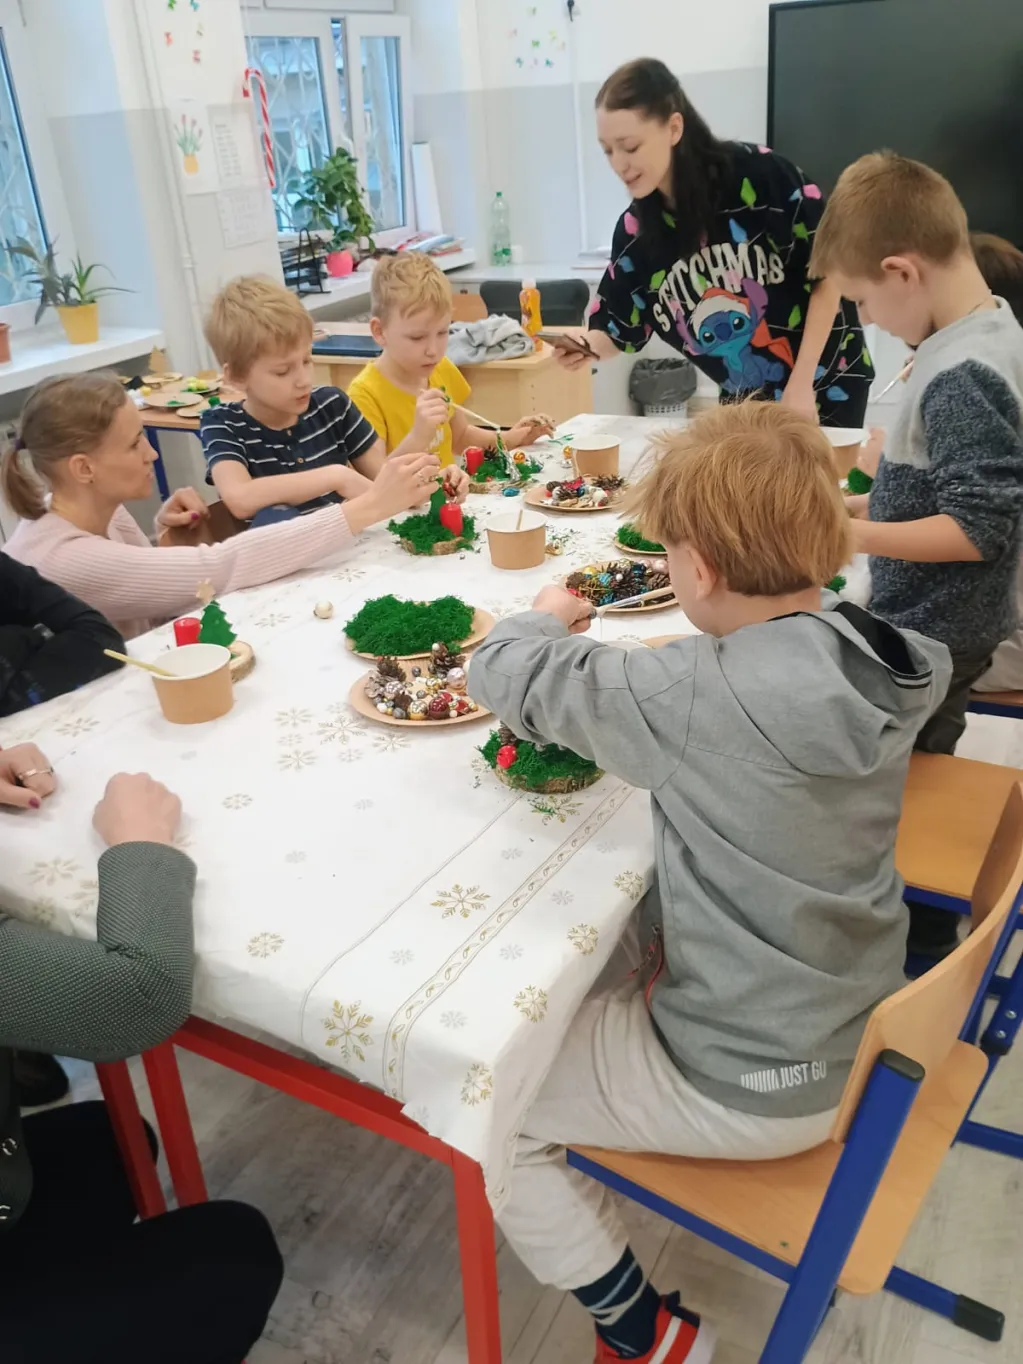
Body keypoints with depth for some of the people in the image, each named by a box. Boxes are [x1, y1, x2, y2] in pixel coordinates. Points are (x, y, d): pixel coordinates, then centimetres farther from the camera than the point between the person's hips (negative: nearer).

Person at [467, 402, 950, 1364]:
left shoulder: (704, 696, -31)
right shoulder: (864, 657, -10)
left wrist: (549, 618, 0)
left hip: (754, 1086, -7)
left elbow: (503, 673, -19)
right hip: (858, 1029, 8)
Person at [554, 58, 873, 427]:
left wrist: (801, 385, -18)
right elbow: (617, 330, 2)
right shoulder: (635, 230, -6)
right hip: (743, 399, 4)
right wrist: (588, 346, -23)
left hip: (826, 383, -4)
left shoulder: (760, 175, -20)